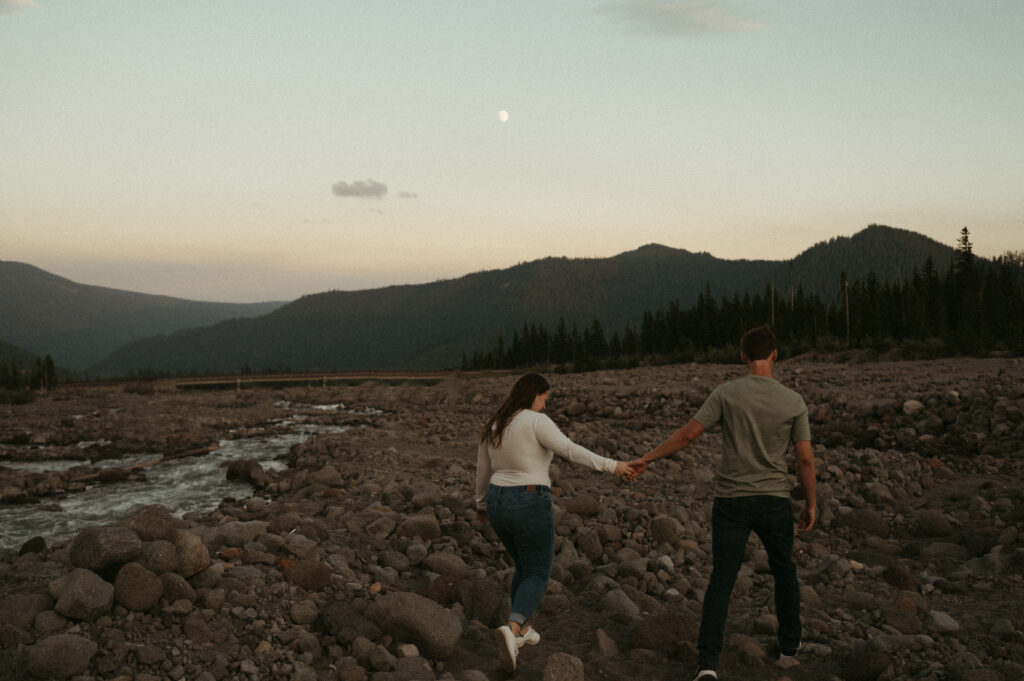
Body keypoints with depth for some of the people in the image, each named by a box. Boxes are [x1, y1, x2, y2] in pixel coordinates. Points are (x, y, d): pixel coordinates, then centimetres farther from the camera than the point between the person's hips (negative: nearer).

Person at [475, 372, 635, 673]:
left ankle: (521, 629, 33)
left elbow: (482, 470, 17)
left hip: (500, 505, 7)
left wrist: (482, 504, 30)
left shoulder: (493, 426, 8)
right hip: (530, 508, -7)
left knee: (525, 567, 27)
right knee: (537, 576, 5)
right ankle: (511, 630, -17)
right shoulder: (536, 421, -14)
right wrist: (611, 465, -18)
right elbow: (570, 451, -22)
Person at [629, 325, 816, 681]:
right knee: (783, 570, 24)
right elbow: (805, 459, -3)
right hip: (774, 502, 1)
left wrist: (646, 459, 0)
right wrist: (811, 504, 10)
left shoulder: (726, 394, -8)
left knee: (721, 580, 2)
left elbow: (688, 434, -10)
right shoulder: (794, 402, -5)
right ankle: (789, 641, 37)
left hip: (731, 501, -1)